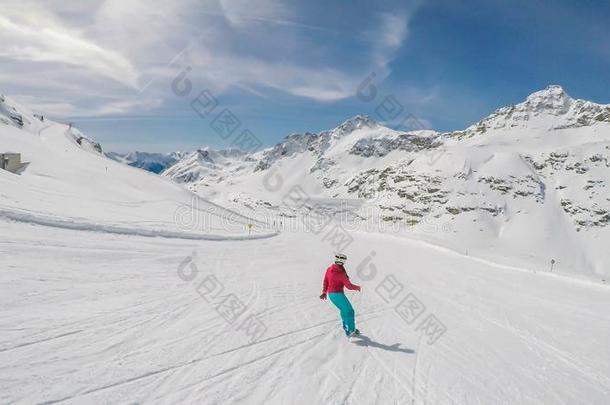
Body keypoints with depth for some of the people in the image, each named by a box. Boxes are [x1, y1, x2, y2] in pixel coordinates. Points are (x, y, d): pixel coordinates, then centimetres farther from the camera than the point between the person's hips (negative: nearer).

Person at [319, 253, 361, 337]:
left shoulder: (329, 269, 0)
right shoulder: (341, 274, -19)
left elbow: (325, 281, 9)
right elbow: (349, 286, -14)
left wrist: (324, 292, 21)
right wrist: (357, 287, 5)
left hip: (331, 294, 8)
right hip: (338, 294, -8)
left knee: (344, 310, 25)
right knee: (350, 311, 8)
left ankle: (346, 327, 35)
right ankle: (351, 330, 12)